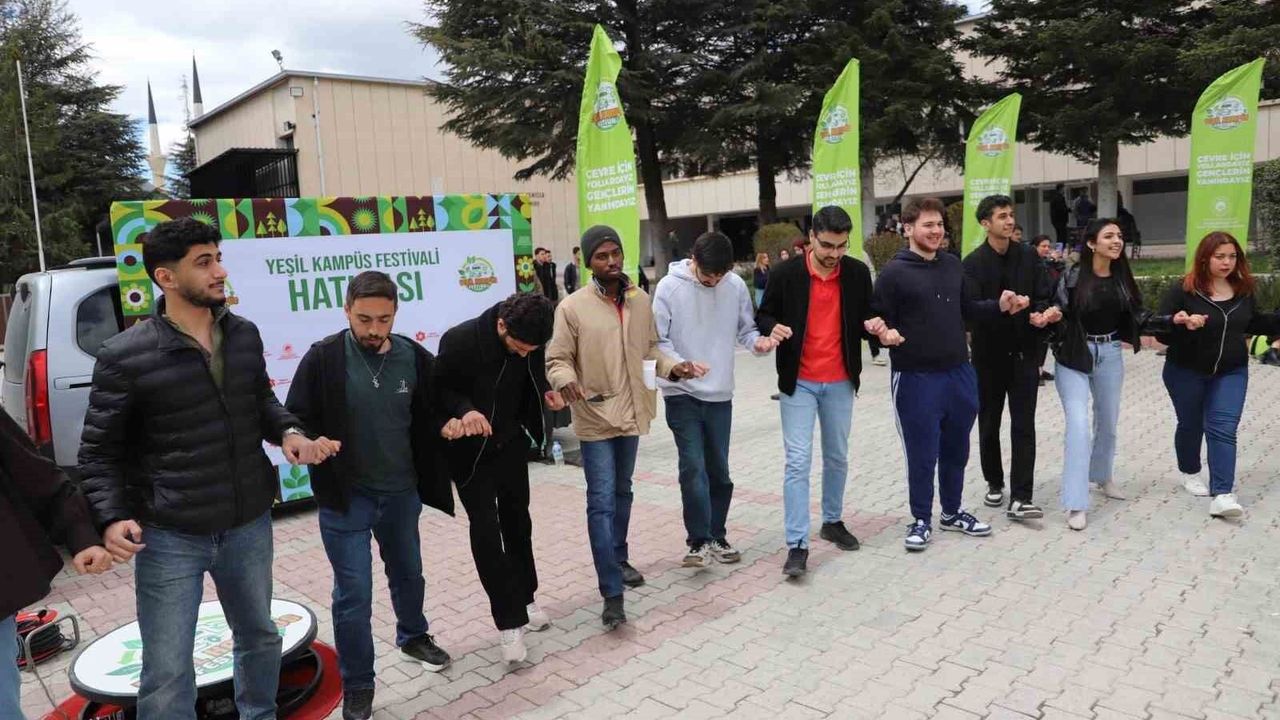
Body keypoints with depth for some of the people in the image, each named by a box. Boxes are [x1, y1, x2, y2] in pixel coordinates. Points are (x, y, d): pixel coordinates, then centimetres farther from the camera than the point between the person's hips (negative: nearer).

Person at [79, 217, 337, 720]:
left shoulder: (245, 335, 1)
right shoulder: (124, 357, -13)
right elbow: (99, 450, -6)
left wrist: (289, 432, -5)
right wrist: (111, 517, -19)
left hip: (248, 526, 5)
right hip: (170, 538, -4)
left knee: (260, 637, 23)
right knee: (167, 674, 5)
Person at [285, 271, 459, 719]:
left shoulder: (413, 357, -6)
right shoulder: (323, 358, -14)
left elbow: (438, 407, 8)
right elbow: (296, 420, -9)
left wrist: (453, 421, -12)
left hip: (401, 492, 4)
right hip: (344, 496, -3)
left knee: (408, 574, 23)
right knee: (353, 593, 1)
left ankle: (413, 638, 51)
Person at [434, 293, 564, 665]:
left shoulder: (530, 342, -14)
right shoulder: (460, 341, -28)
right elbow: (439, 390, -16)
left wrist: (546, 392, -14)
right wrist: (464, 410, -34)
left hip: (511, 445, 5)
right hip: (471, 452, -4)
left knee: (518, 524, 15)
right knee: (486, 531, -5)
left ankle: (525, 599, 33)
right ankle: (509, 621, 5)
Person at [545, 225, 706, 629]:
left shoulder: (641, 302, 3)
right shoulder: (572, 308, -11)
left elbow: (649, 351, 11)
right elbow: (557, 359, -9)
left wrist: (672, 367, -7)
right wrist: (565, 380, -31)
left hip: (631, 412, 5)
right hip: (595, 417, -5)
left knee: (622, 492, 21)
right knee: (601, 501, -6)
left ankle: (619, 559, 41)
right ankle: (612, 593, -1)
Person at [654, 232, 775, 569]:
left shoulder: (736, 286, -2)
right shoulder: (669, 287, -9)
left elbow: (745, 329, 7)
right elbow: (656, 340, -8)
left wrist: (757, 341, -16)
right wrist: (677, 365, -25)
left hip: (720, 394, 3)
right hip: (681, 394, -3)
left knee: (719, 469, 10)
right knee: (693, 466, -9)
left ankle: (716, 536, 24)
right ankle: (700, 541, 1)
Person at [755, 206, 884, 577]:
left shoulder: (858, 273, -1)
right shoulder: (787, 272, -9)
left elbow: (865, 316, 12)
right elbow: (763, 315, 1)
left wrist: (872, 326, -12)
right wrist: (772, 328, -22)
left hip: (840, 382, 3)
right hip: (798, 382, -3)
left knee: (837, 457, 16)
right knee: (798, 461, -6)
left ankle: (833, 521, 36)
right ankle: (797, 545, -2)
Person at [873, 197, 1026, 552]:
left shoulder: (953, 265, 9)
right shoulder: (894, 272, -10)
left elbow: (969, 309, 17)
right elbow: (879, 320, -9)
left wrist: (1000, 306, 1)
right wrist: (885, 333, -31)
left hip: (959, 373, 6)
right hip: (916, 378, -6)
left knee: (956, 450, 17)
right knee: (922, 454, 3)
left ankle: (952, 512, 35)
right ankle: (921, 520, 20)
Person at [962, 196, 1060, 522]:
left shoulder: (1029, 256, 3)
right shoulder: (973, 263, -7)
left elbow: (1044, 297, 4)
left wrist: (1044, 312, -18)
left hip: (1024, 353, 2)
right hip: (989, 355, -1)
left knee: (1023, 426, -3)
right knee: (989, 424, 11)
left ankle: (1020, 498, -3)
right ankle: (995, 483, 30)